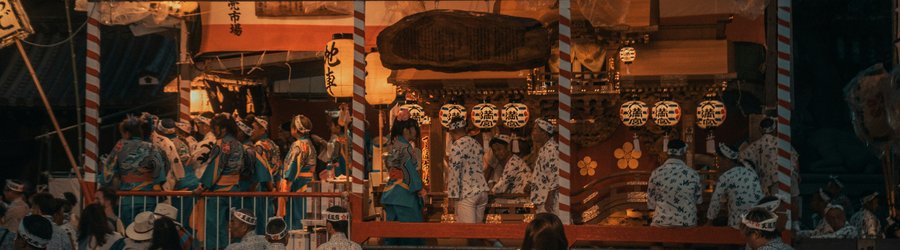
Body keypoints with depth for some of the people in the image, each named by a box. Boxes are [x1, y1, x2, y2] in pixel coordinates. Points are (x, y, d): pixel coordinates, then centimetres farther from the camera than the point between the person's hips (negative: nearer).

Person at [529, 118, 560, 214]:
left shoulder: (552, 149, -16)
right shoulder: (544, 149, 16)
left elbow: (555, 175, -21)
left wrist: (549, 199, -22)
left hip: (548, 199, -10)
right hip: (542, 198, 10)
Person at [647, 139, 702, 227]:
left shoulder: (656, 173, -8)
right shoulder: (692, 174, -7)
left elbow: (651, 204, 0)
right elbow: (699, 200, 8)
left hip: (661, 223, 0)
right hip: (687, 224, 0)